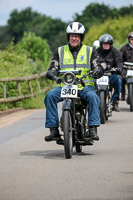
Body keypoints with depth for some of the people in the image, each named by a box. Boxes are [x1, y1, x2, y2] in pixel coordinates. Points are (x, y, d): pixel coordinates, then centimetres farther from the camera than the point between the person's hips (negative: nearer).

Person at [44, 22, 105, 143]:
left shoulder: (90, 51, 11)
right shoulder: (60, 51, 15)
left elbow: (99, 68, 4)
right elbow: (53, 68, 10)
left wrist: (97, 71, -21)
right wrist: (51, 73, -14)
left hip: (85, 86, -1)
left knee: (92, 96, -35)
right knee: (50, 96, -27)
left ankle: (93, 129, -34)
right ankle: (54, 130, -27)